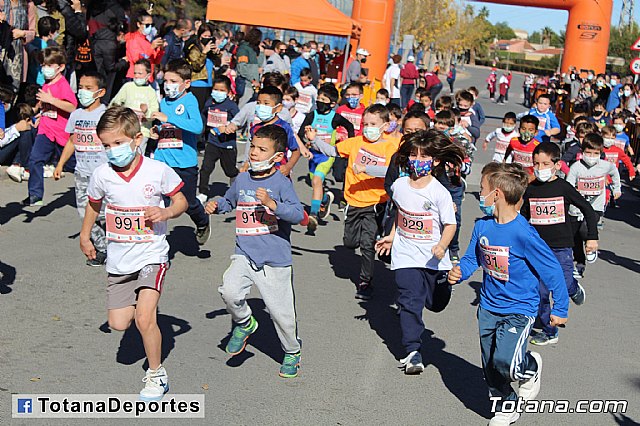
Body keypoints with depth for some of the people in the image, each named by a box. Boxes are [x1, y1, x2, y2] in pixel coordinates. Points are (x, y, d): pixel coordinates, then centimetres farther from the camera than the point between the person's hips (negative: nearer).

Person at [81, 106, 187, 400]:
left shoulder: (158, 171, -13)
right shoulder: (102, 175, -5)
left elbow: (181, 201, 1)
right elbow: (94, 205, 16)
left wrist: (166, 213, -19)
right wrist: (85, 236, 20)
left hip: (152, 255, -4)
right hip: (119, 259, 4)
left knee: (144, 319, -17)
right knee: (118, 324, 4)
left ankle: (156, 374, 6)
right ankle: (141, 303, 40)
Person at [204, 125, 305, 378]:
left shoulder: (281, 183, -10)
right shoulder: (242, 180, 7)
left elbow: (298, 214, -22)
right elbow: (229, 200, 29)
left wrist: (271, 203, -33)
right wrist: (216, 205, 9)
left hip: (275, 260, -4)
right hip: (244, 254, 4)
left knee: (281, 312, 5)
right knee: (229, 291, -23)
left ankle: (292, 353, 32)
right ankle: (244, 324, 9)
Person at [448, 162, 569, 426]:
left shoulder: (523, 233, -24)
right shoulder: (482, 226, -5)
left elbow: (552, 270, -16)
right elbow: (472, 258, 9)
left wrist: (560, 308, -10)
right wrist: (459, 272, -14)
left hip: (519, 310, -6)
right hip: (489, 307, 6)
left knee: (505, 362, -21)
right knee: (490, 367, 13)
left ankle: (530, 367, 14)